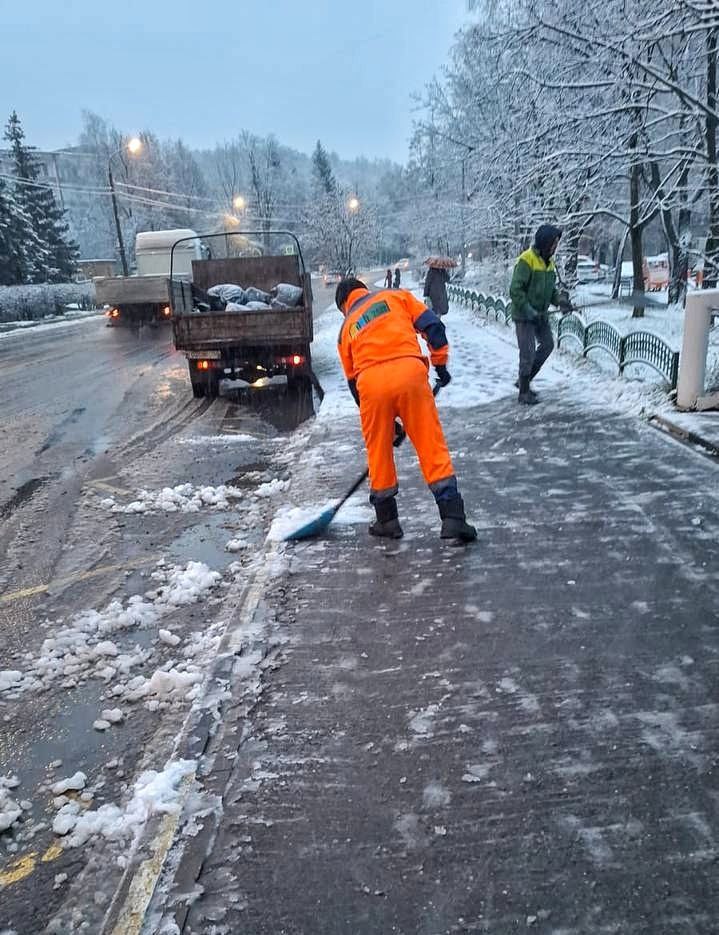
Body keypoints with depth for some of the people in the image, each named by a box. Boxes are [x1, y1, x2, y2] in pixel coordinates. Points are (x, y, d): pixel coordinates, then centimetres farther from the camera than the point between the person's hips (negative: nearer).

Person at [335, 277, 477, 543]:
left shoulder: (346, 329, 29)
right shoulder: (396, 296, 25)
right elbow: (432, 326, 10)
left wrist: (388, 423, 33)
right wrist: (440, 363, 18)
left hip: (370, 382, 1)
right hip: (409, 371, -1)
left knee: (378, 452, 17)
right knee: (432, 446, 3)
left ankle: (387, 521, 25)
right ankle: (453, 519, 1)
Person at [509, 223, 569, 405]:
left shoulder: (548, 261, 8)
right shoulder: (526, 260, -18)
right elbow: (515, 290, -22)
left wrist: (559, 300, -2)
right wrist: (529, 311, -26)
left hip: (541, 314, 9)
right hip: (524, 315, -9)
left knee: (547, 345, 14)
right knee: (528, 353, -6)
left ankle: (525, 380, 28)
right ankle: (524, 393, 7)